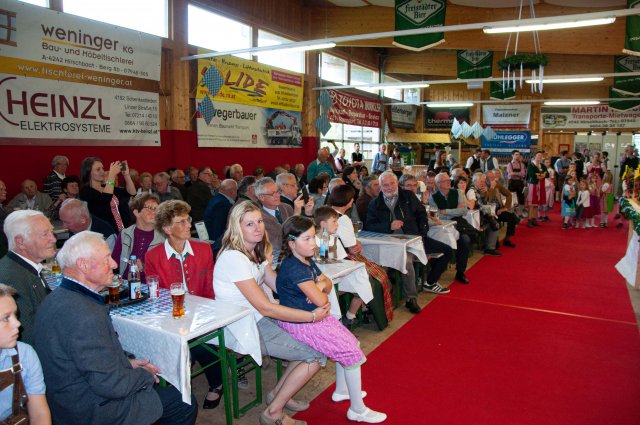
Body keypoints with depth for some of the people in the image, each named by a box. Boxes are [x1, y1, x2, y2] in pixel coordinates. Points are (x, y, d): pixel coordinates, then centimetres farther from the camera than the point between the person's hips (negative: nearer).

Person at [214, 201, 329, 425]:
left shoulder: (256, 251, 6)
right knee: (317, 356, -8)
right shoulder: (234, 257, -24)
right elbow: (265, 307, -24)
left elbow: (277, 284, 6)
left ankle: (278, 393, 19)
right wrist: (312, 316, -21)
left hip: (260, 319, 9)